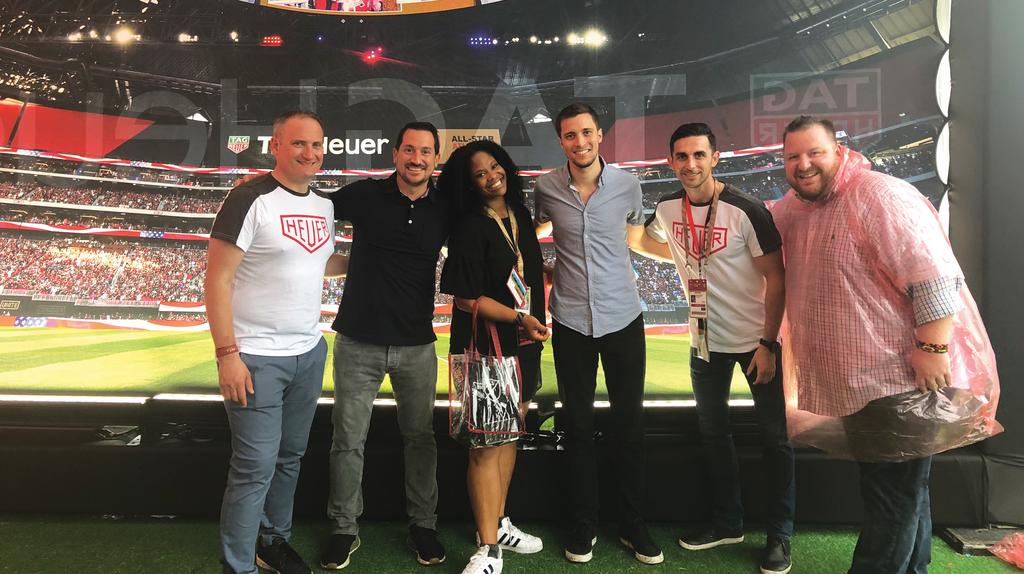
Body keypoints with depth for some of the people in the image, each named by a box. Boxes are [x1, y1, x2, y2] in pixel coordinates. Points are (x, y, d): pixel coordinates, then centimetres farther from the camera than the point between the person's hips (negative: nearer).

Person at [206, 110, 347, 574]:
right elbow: (218, 280, -14)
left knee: (290, 457, 18)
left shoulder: (325, 205, 9)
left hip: (310, 353, 7)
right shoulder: (251, 199, -13)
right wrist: (227, 354, -18)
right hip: (257, 359, -7)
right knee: (256, 468, -1)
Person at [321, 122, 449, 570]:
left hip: (417, 345, 2)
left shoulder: (445, 209, 0)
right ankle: (345, 529, 26)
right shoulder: (364, 195, -5)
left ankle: (423, 525, 30)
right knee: (348, 440, 7)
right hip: (358, 343, -1)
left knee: (420, 437, 12)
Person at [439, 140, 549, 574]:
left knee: (510, 434, 14)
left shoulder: (521, 215, 10)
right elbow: (466, 298, -16)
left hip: (524, 344, 7)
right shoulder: (470, 227, -11)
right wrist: (520, 318, -19)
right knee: (487, 444, -4)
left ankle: (498, 523, 29)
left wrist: (535, 325, 14)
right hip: (486, 346, -7)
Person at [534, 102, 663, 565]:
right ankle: (583, 525, 23)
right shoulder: (547, 188, -3)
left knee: (629, 422, 8)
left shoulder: (626, 183, -2)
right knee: (577, 425, 8)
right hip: (571, 322, 0)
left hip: (624, 318, 1)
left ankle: (633, 525, 24)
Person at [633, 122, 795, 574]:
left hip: (755, 340, -5)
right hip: (705, 341, 5)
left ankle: (780, 535, 22)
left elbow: (776, 278, -15)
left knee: (774, 436, 5)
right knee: (713, 431, 16)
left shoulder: (745, 210, -19)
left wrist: (767, 344, -17)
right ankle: (727, 523, 34)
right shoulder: (668, 209, -5)